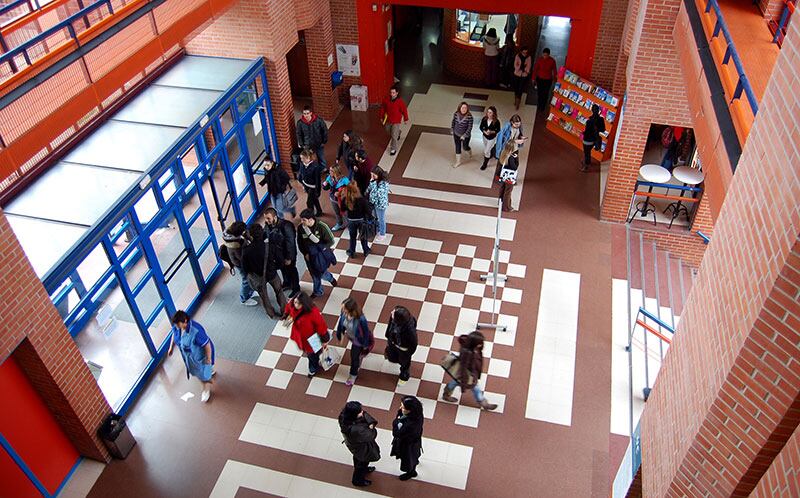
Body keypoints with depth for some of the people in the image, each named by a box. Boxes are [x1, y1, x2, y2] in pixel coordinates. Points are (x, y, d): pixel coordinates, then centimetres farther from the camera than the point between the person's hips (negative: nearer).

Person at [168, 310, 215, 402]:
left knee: (203, 372, 16)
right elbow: (174, 334, 2)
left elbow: (207, 345, -32)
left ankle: (206, 390, 44)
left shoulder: (196, 331, -44)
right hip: (188, 354, 7)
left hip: (200, 354, -7)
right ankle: (210, 371, 66)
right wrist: (171, 347, 10)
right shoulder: (177, 326, -22)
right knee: (195, 366, 34)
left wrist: (209, 358, -21)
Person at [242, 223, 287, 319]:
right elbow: (280, 261, -16)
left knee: (264, 296, 25)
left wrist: (251, 273, 9)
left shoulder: (247, 251, -29)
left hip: (258, 277, 0)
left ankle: (271, 314, 44)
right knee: (279, 291, 27)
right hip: (272, 274, 0)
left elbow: (245, 268, -13)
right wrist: (274, 268, 5)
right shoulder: (271, 245, -27)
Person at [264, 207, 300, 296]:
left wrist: (289, 257, -21)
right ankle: (287, 283, 54)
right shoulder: (268, 225, -13)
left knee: (291, 270, 14)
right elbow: (268, 237, 3)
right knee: (283, 269, 28)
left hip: (288, 253, -6)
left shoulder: (286, 226, -34)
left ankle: (296, 289, 36)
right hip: (277, 253, 7)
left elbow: (290, 242, -27)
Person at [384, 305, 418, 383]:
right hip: (393, 343, 4)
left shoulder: (410, 329, -47)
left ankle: (404, 376, 62)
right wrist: (388, 338, 9)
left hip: (404, 348, -4)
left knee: (404, 363, 29)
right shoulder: (393, 316, -32)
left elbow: (413, 343, -25)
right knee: (391, 358, 32)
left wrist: (409, 354, -8)